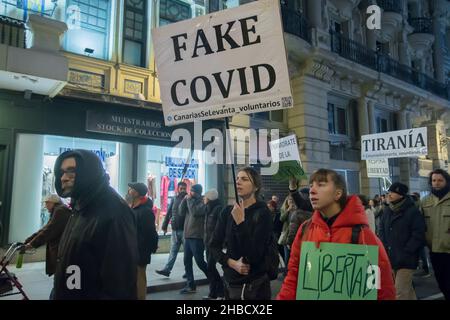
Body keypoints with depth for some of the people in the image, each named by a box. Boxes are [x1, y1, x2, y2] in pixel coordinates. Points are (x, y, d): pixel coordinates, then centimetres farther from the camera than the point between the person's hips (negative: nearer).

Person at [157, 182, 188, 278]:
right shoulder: (174, 199, 10)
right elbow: (169, 213, 12)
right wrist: (164, 225, 11)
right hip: (175, 230, 4)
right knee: (173, 251, 8)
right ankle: (167, 270, 10)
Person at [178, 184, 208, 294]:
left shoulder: (202, 202, -7)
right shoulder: (190, 201, 15)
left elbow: (195, 212, -24)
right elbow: (182, 213, 6)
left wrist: (189, 199, -13)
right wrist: (185, 200, -3)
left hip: (197, 237, -7)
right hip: (188, 236, 7)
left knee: (200, 262, -2)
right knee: (187, 261, 8)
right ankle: (190, 285, 16)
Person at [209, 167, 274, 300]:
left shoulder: (262, 213, -13)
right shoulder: (227, 211, 0)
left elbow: (254, 255, -21)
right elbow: (214, 246, 3)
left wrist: (240, 222, -24)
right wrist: (232, 263, -11)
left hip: (255, 285, -4)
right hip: (229, 282, 4)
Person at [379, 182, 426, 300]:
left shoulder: (413, 211, -10)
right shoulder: (387, 210, 9)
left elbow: (418, 235, -13)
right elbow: (382, 229, 15)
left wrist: (405, 252, -14)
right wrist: (384, 247, 2)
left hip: (406, 259, -6)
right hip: (391, 258, 6)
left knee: (400, 291, -5)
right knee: (407, 288, 20)